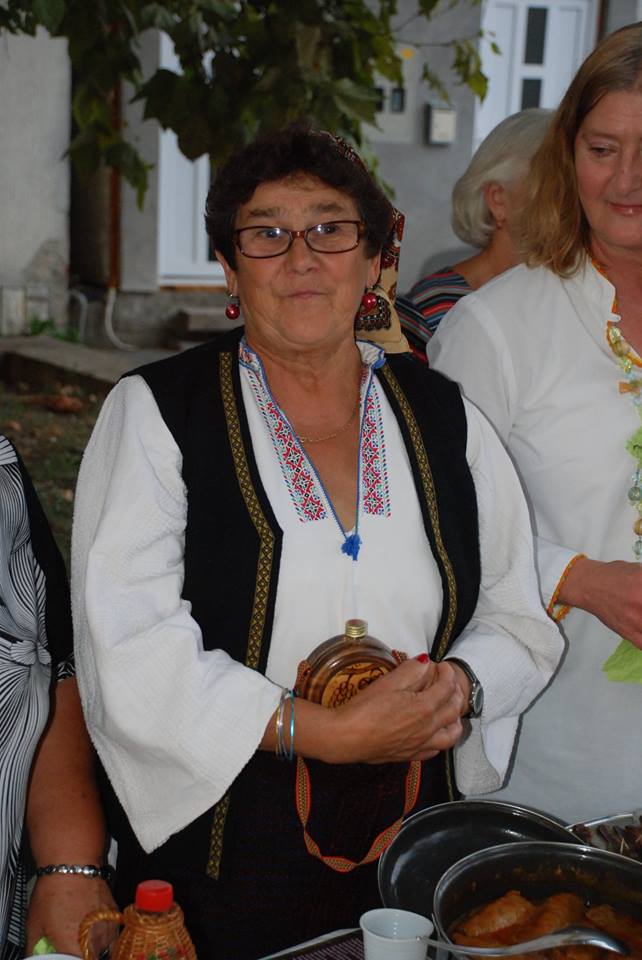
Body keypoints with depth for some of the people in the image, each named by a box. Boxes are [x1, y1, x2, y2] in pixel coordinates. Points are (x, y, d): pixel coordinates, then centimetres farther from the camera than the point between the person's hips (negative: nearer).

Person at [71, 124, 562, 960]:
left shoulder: (444, 417, 5)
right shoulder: (156, 411, -6)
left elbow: (521, 617, 9)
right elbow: (131, 652, -15)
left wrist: (461, 686, -13)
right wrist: (325, 733, -21)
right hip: (219, 851, -3)